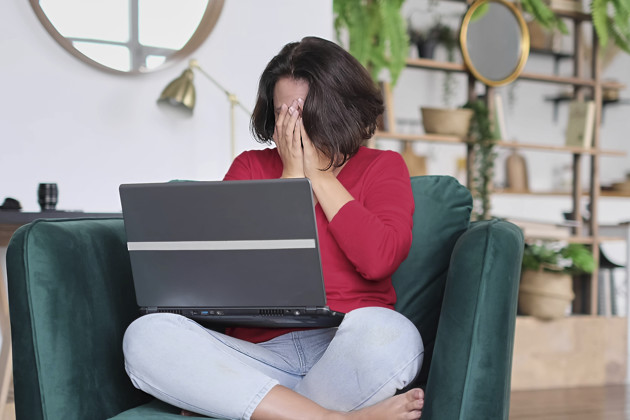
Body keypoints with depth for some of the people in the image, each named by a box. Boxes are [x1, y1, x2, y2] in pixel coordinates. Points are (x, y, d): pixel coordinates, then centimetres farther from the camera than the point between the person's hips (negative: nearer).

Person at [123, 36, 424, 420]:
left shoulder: (383, 167, 12)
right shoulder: (251, 167, 17)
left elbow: (380, 259, -8)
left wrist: (318, 173, -1)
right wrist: (292, 176, 1)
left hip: (348, 350, -2)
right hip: (260, 352, 2)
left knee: (391, 335, -38)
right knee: (146, 336, -26)